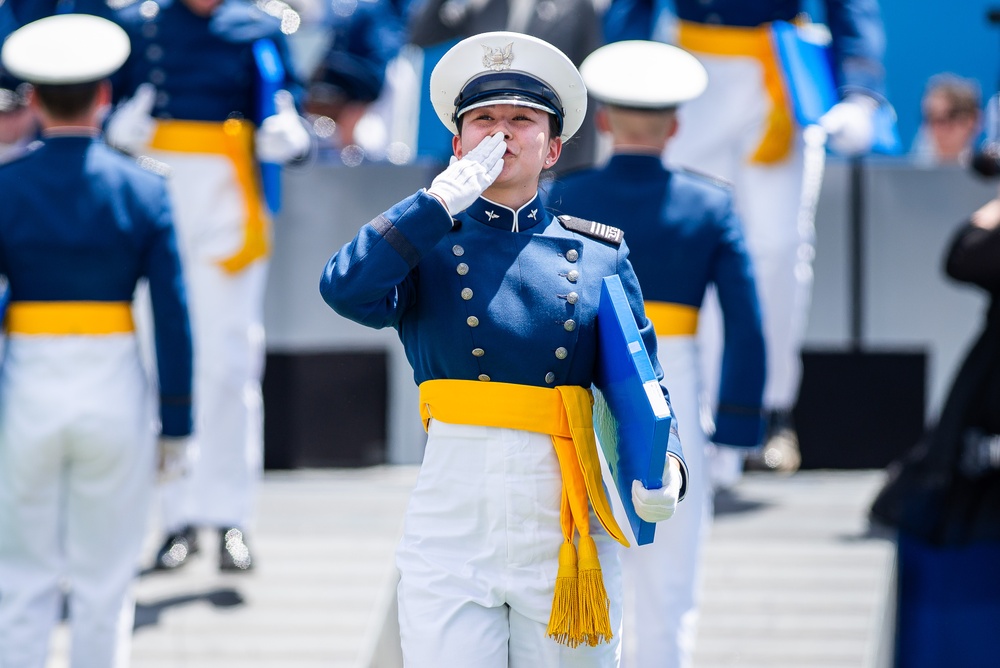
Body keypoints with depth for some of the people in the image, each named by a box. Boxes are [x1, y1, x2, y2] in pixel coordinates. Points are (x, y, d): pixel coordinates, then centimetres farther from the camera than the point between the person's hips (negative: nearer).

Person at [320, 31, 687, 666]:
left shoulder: (599, 254, 12)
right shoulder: (424, 245, 9)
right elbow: (347, 290, -13)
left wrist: (664, 469, -13)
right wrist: (445, 198, -8)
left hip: (568, 537, 1)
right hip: (452, 535, -1)